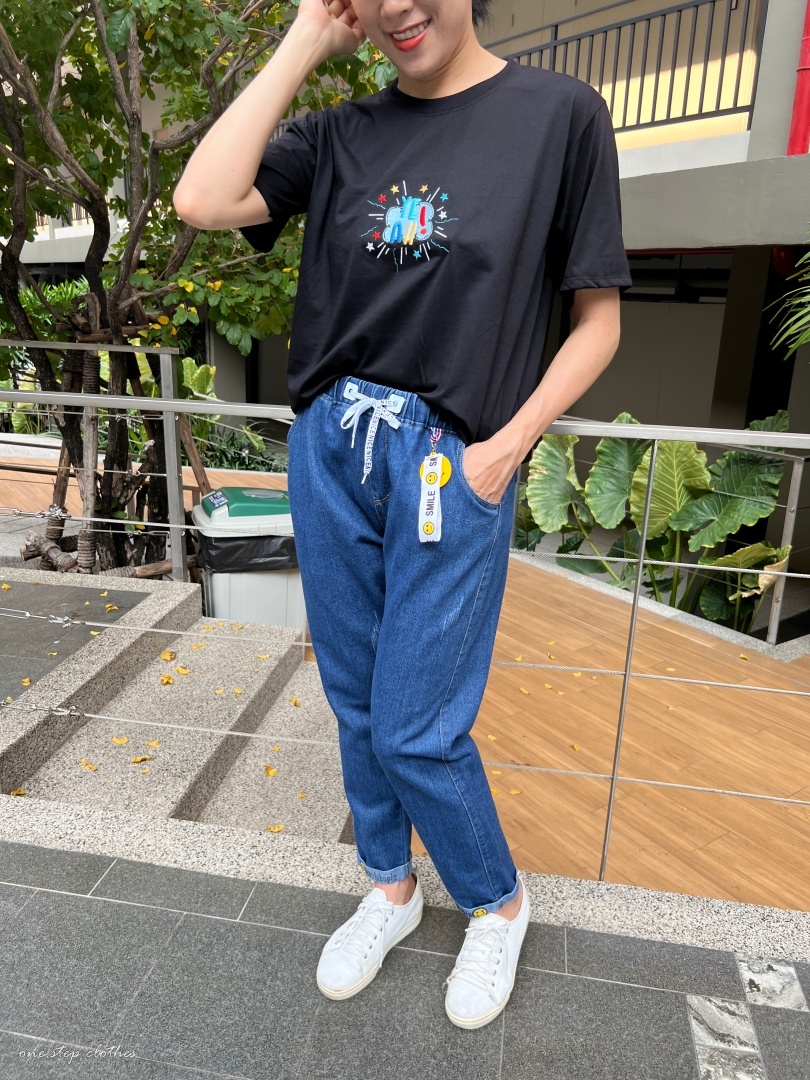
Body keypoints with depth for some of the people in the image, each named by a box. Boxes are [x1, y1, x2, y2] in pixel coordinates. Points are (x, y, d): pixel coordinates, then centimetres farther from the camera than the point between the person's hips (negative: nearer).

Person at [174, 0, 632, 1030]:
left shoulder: (560, 113, 1)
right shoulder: (339, 135, 10)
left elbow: (598, 318, 1)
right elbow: (202, 201, -7)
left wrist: (507, 448, -10)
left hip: (451, 465, -4)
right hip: (328, 452, 4)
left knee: (416, 730, -1)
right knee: (356, 704, 13)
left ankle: (498, 903, 30)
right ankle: (391, 887, 39)